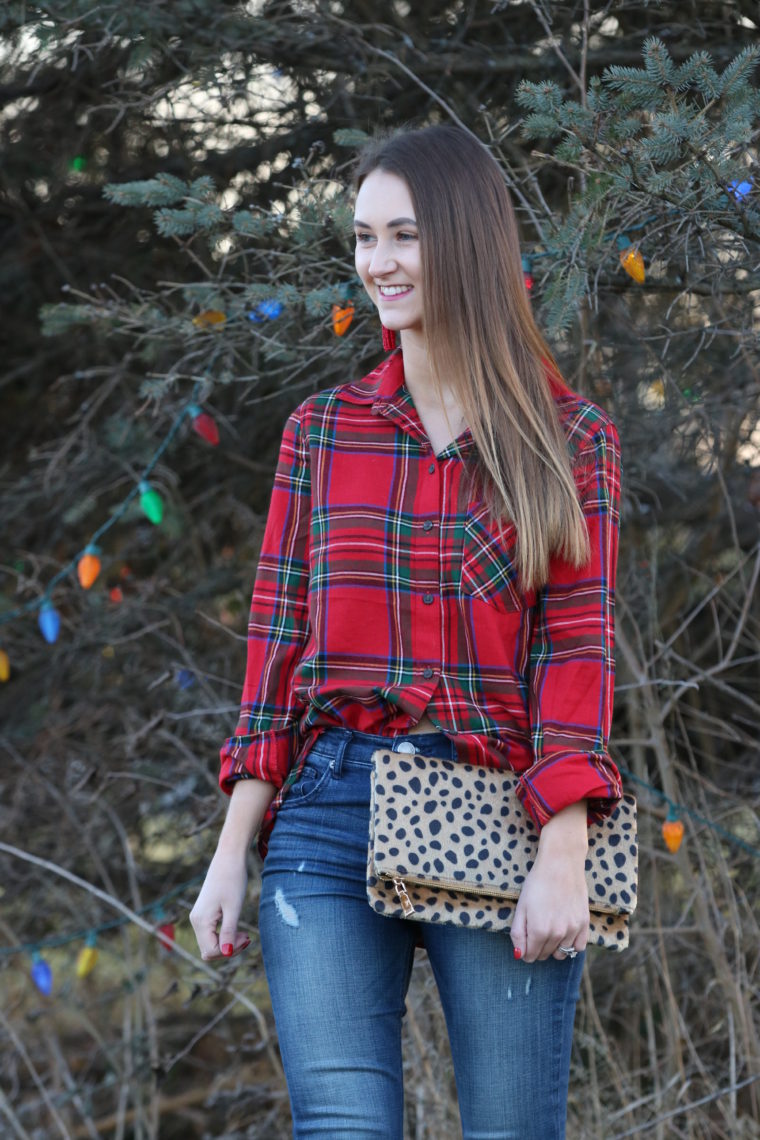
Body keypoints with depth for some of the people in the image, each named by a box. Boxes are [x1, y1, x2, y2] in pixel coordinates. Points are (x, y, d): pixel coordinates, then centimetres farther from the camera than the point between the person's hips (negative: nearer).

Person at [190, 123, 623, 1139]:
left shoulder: (568, 439, 5)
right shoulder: (323, 430, 12)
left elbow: (577, 646, -2)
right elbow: (279, 637, 11)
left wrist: (563, 858, -12)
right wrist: (232, 853, 5)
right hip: (331, 816, 2)